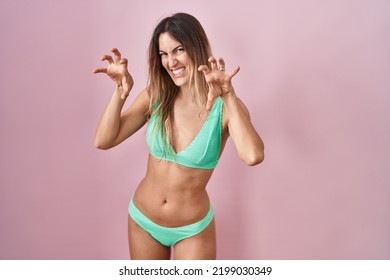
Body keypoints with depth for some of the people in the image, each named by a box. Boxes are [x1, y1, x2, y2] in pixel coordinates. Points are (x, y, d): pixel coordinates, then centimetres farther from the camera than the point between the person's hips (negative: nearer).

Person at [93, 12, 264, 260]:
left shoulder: (225, 107, -19)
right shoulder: (155, 95, -9)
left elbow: (253, 156, -37)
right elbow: (104, 141, -11)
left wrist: (229, 96, -38)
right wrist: (121, 91, -23)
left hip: (193, 229, -3)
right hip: (142, 220, 3)